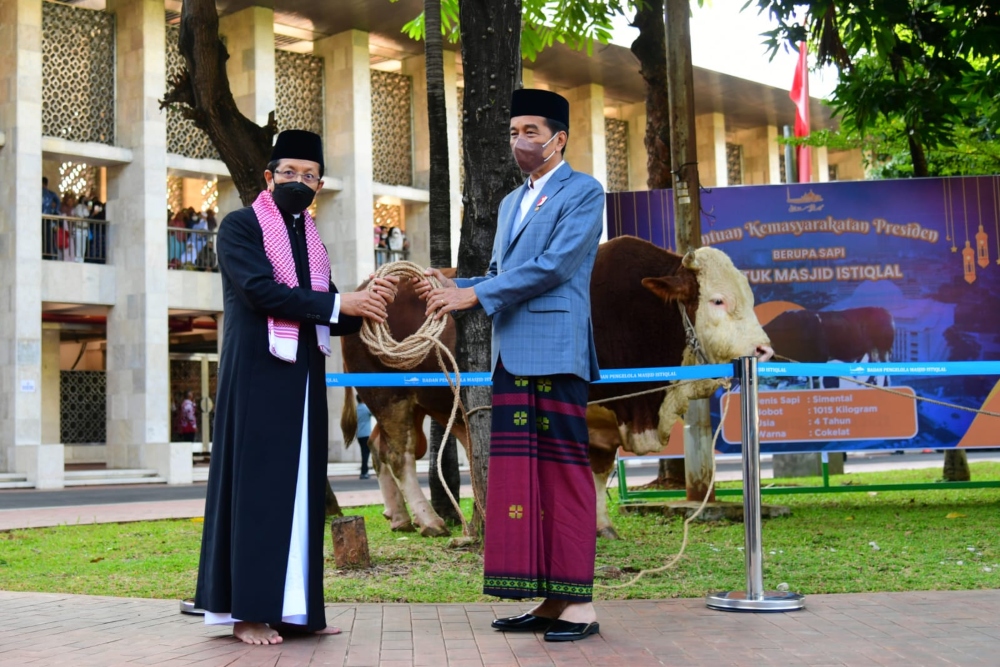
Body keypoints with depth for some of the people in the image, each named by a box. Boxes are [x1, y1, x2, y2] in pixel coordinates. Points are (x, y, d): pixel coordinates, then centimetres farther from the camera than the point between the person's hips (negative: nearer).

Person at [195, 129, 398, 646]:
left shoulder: (312, 240, 18)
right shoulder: (239, 227, -1)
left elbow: (331, 319, 14)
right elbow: (261, 290, -16)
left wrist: (368, 302, -6)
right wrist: (340, 303, -17)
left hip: (303, 378, 7)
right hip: (257, 374, -6)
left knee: (300, 485, 5)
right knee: (256, 483, -6)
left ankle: (294, 606, 10)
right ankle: (248, 610, -1)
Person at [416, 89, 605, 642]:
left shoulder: (583, 192, 0)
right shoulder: (511, 203, 25)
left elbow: (555, 265, -13)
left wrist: (473, 295, -12)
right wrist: (453, 288, 5)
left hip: (555, 351, -8)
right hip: (511, 355, 8)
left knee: (563, 470, -7)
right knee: (520, 473, 5)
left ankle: (578, 602, -2)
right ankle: (548, 600, 9)